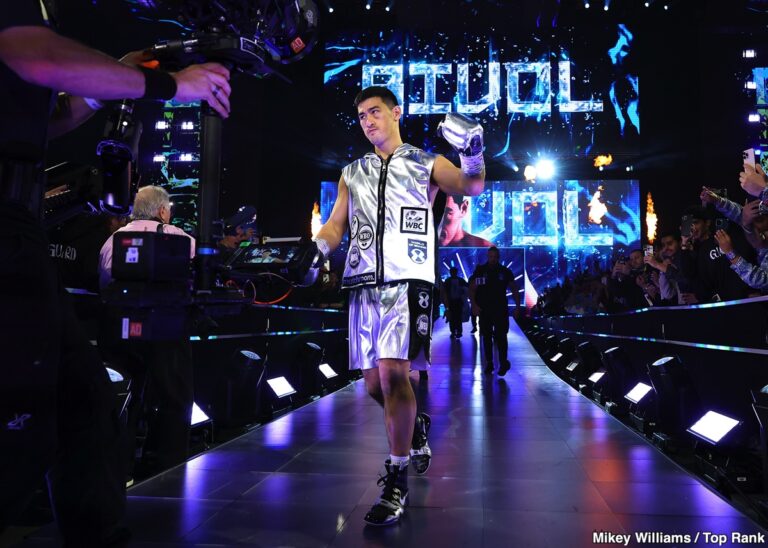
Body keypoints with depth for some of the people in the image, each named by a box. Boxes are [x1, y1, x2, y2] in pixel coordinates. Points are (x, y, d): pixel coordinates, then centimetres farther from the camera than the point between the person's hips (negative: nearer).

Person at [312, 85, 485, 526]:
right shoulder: (352, 173, 21)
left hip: (408, 280, -4)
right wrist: (317, 249, -4)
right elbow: (335, 225, 17)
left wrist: (474, 155, -25)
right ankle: (416, 426, 37)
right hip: (363, 284, 5)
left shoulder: (427, 164, 11)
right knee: (374, 382, 6)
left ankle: (397, 481, -4)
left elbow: (472, 187, -5)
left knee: (393, 374, -17)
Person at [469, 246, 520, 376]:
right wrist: (474, 305, -12)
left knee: (500, 336, -8)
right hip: (484, 310, 1)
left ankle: (503, 363, 1)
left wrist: (517, 305, -2)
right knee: (486, 337, 6)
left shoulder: (505, 271, 3)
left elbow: (514, 289, 8)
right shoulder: (480, 270, 1)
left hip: (501, 310, -1)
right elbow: (472, 289, 0)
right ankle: (489, 363, 16)